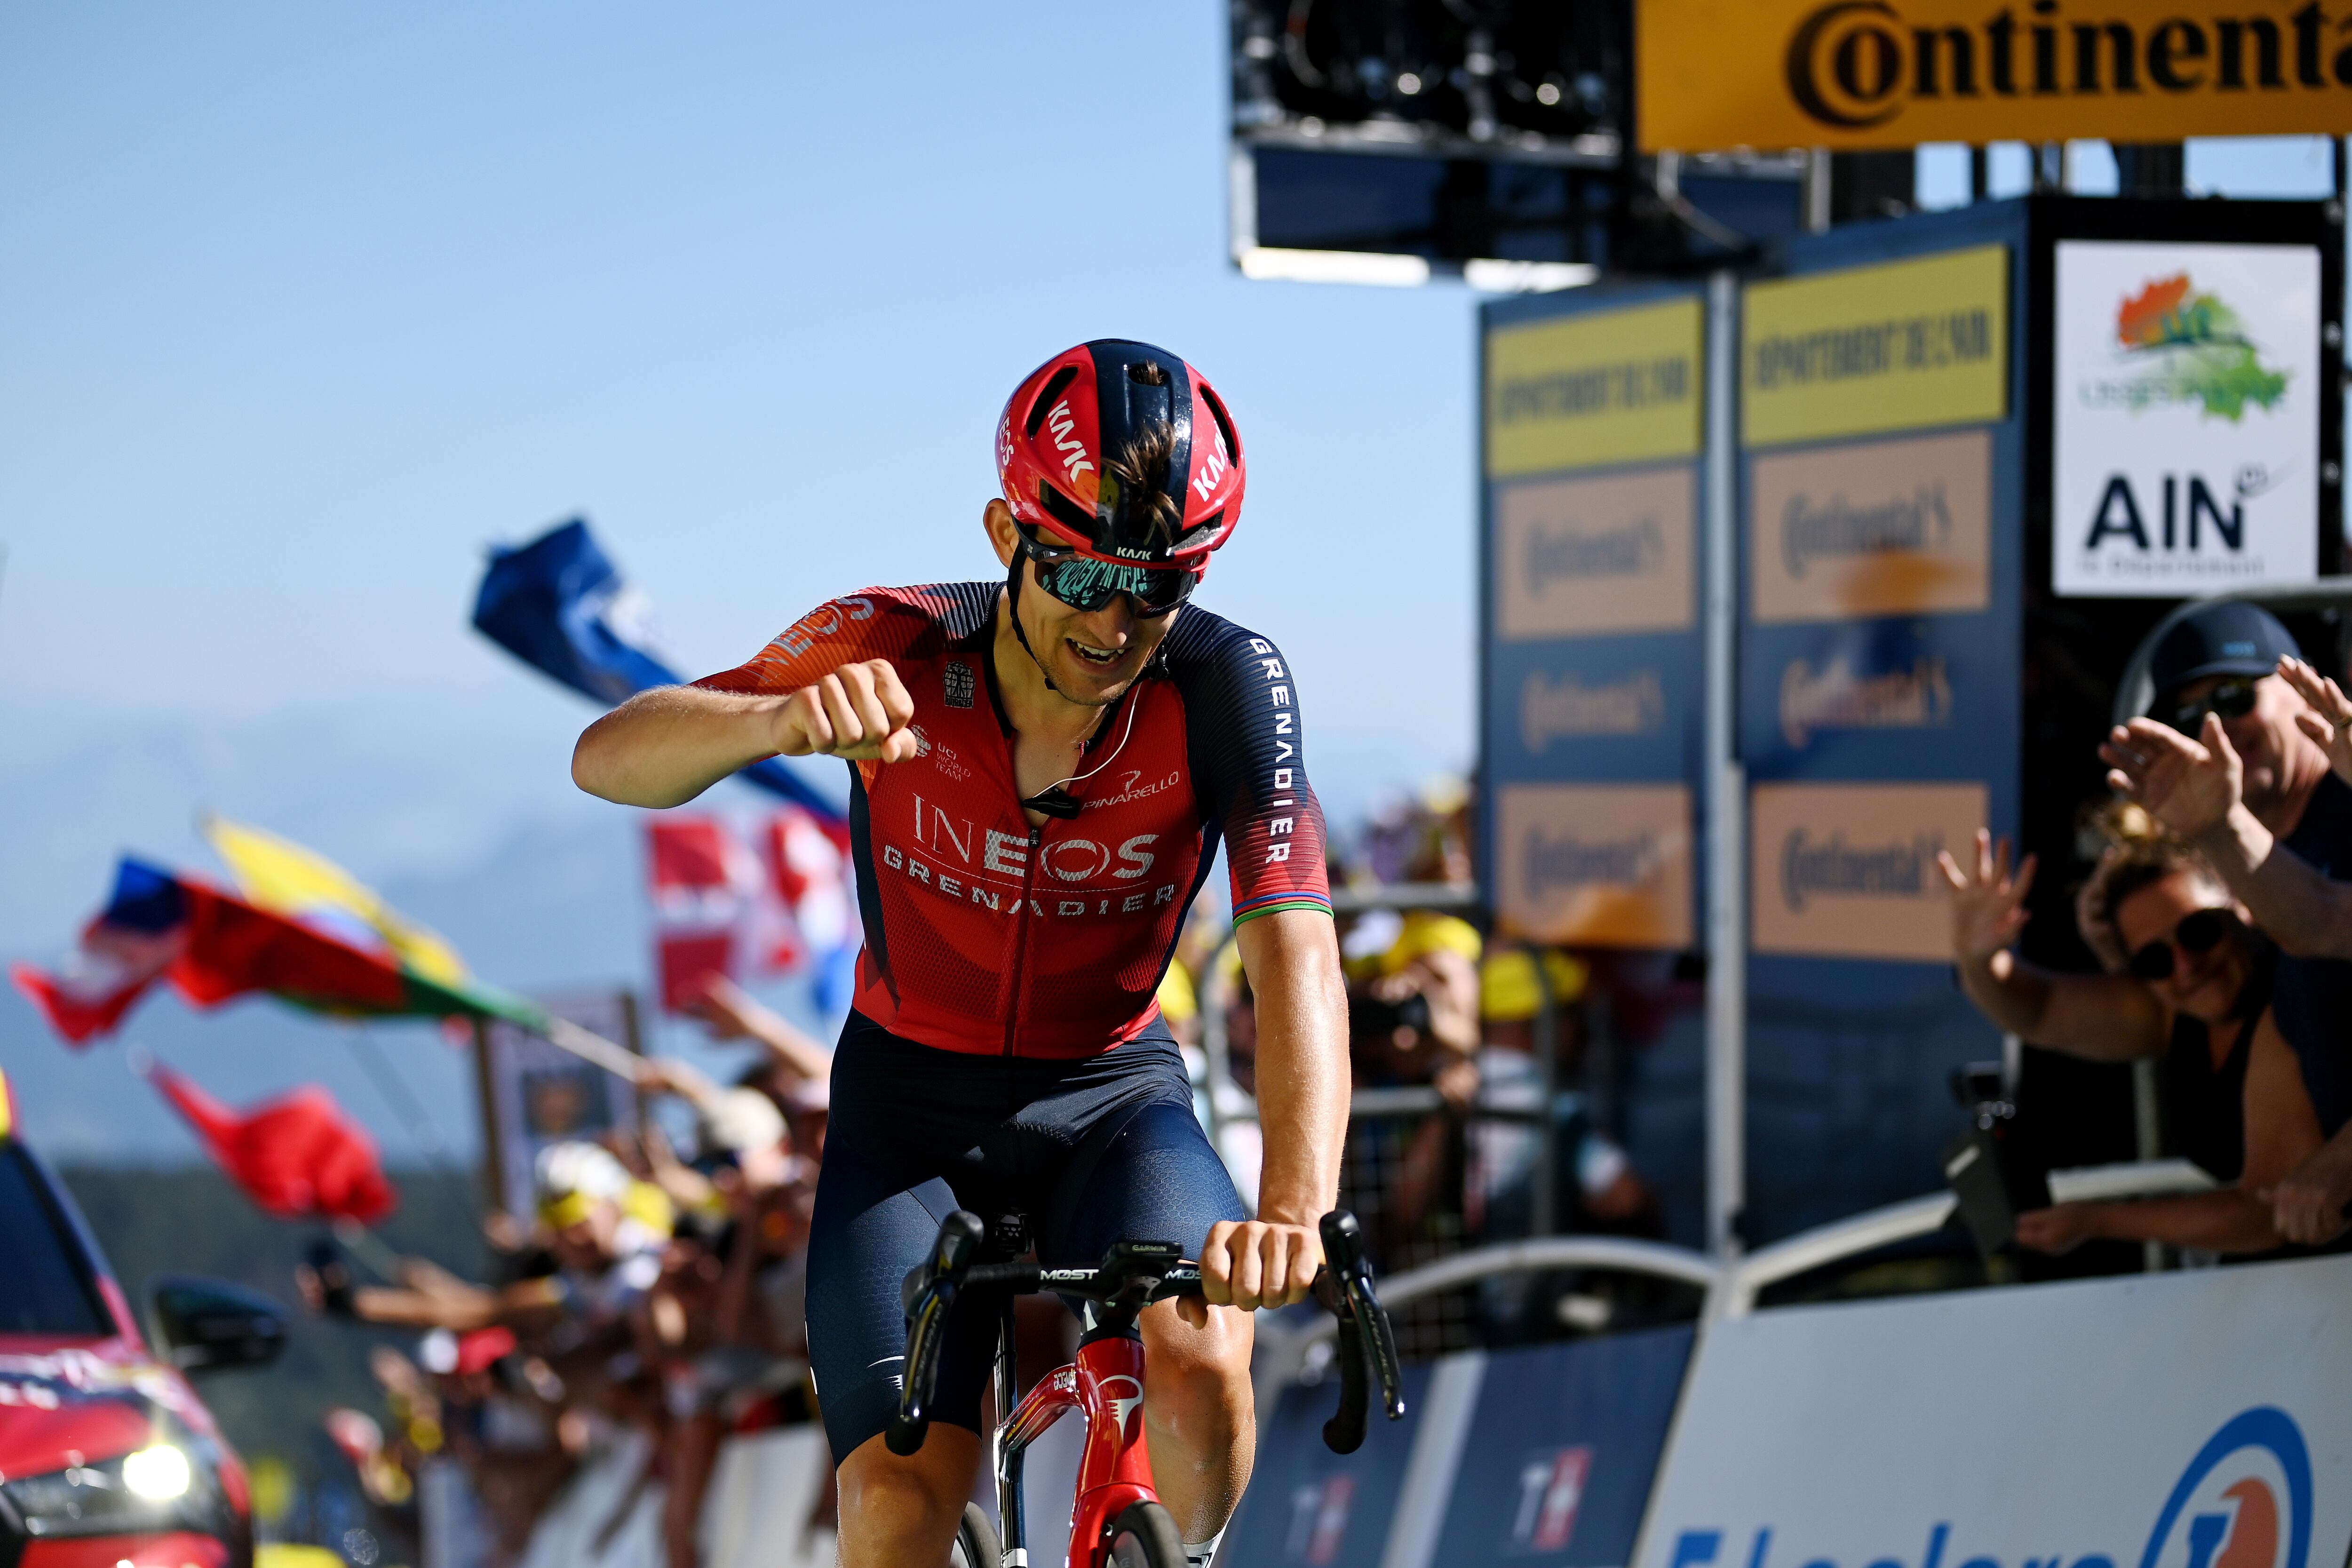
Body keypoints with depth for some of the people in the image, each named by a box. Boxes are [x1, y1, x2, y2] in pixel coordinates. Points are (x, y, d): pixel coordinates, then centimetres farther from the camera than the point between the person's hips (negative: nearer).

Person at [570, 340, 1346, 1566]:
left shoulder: (1223, 685, -22)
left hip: (1111, 1096, 0)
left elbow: (1295, 960, -33)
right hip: (914, 1101, 0)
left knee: (1199, 1365, -30)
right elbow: (608, 759, -28)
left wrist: (1294, 1208, -50)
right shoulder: (897, 652, -21)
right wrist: (788, 719, -50)